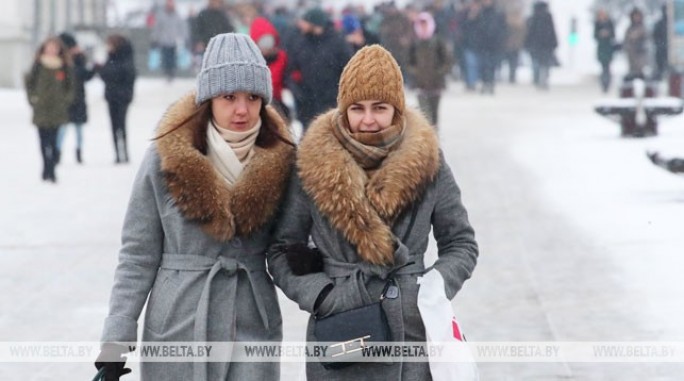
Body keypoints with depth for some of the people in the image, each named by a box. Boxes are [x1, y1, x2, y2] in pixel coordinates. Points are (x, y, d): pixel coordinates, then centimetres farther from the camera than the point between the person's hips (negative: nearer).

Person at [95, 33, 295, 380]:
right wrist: (115, 340, -6)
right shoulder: (166, 159, -7)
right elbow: (138, 256, -2)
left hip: (254, 330, 1)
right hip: (177, 329, -1)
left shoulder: (279, 160, 0)